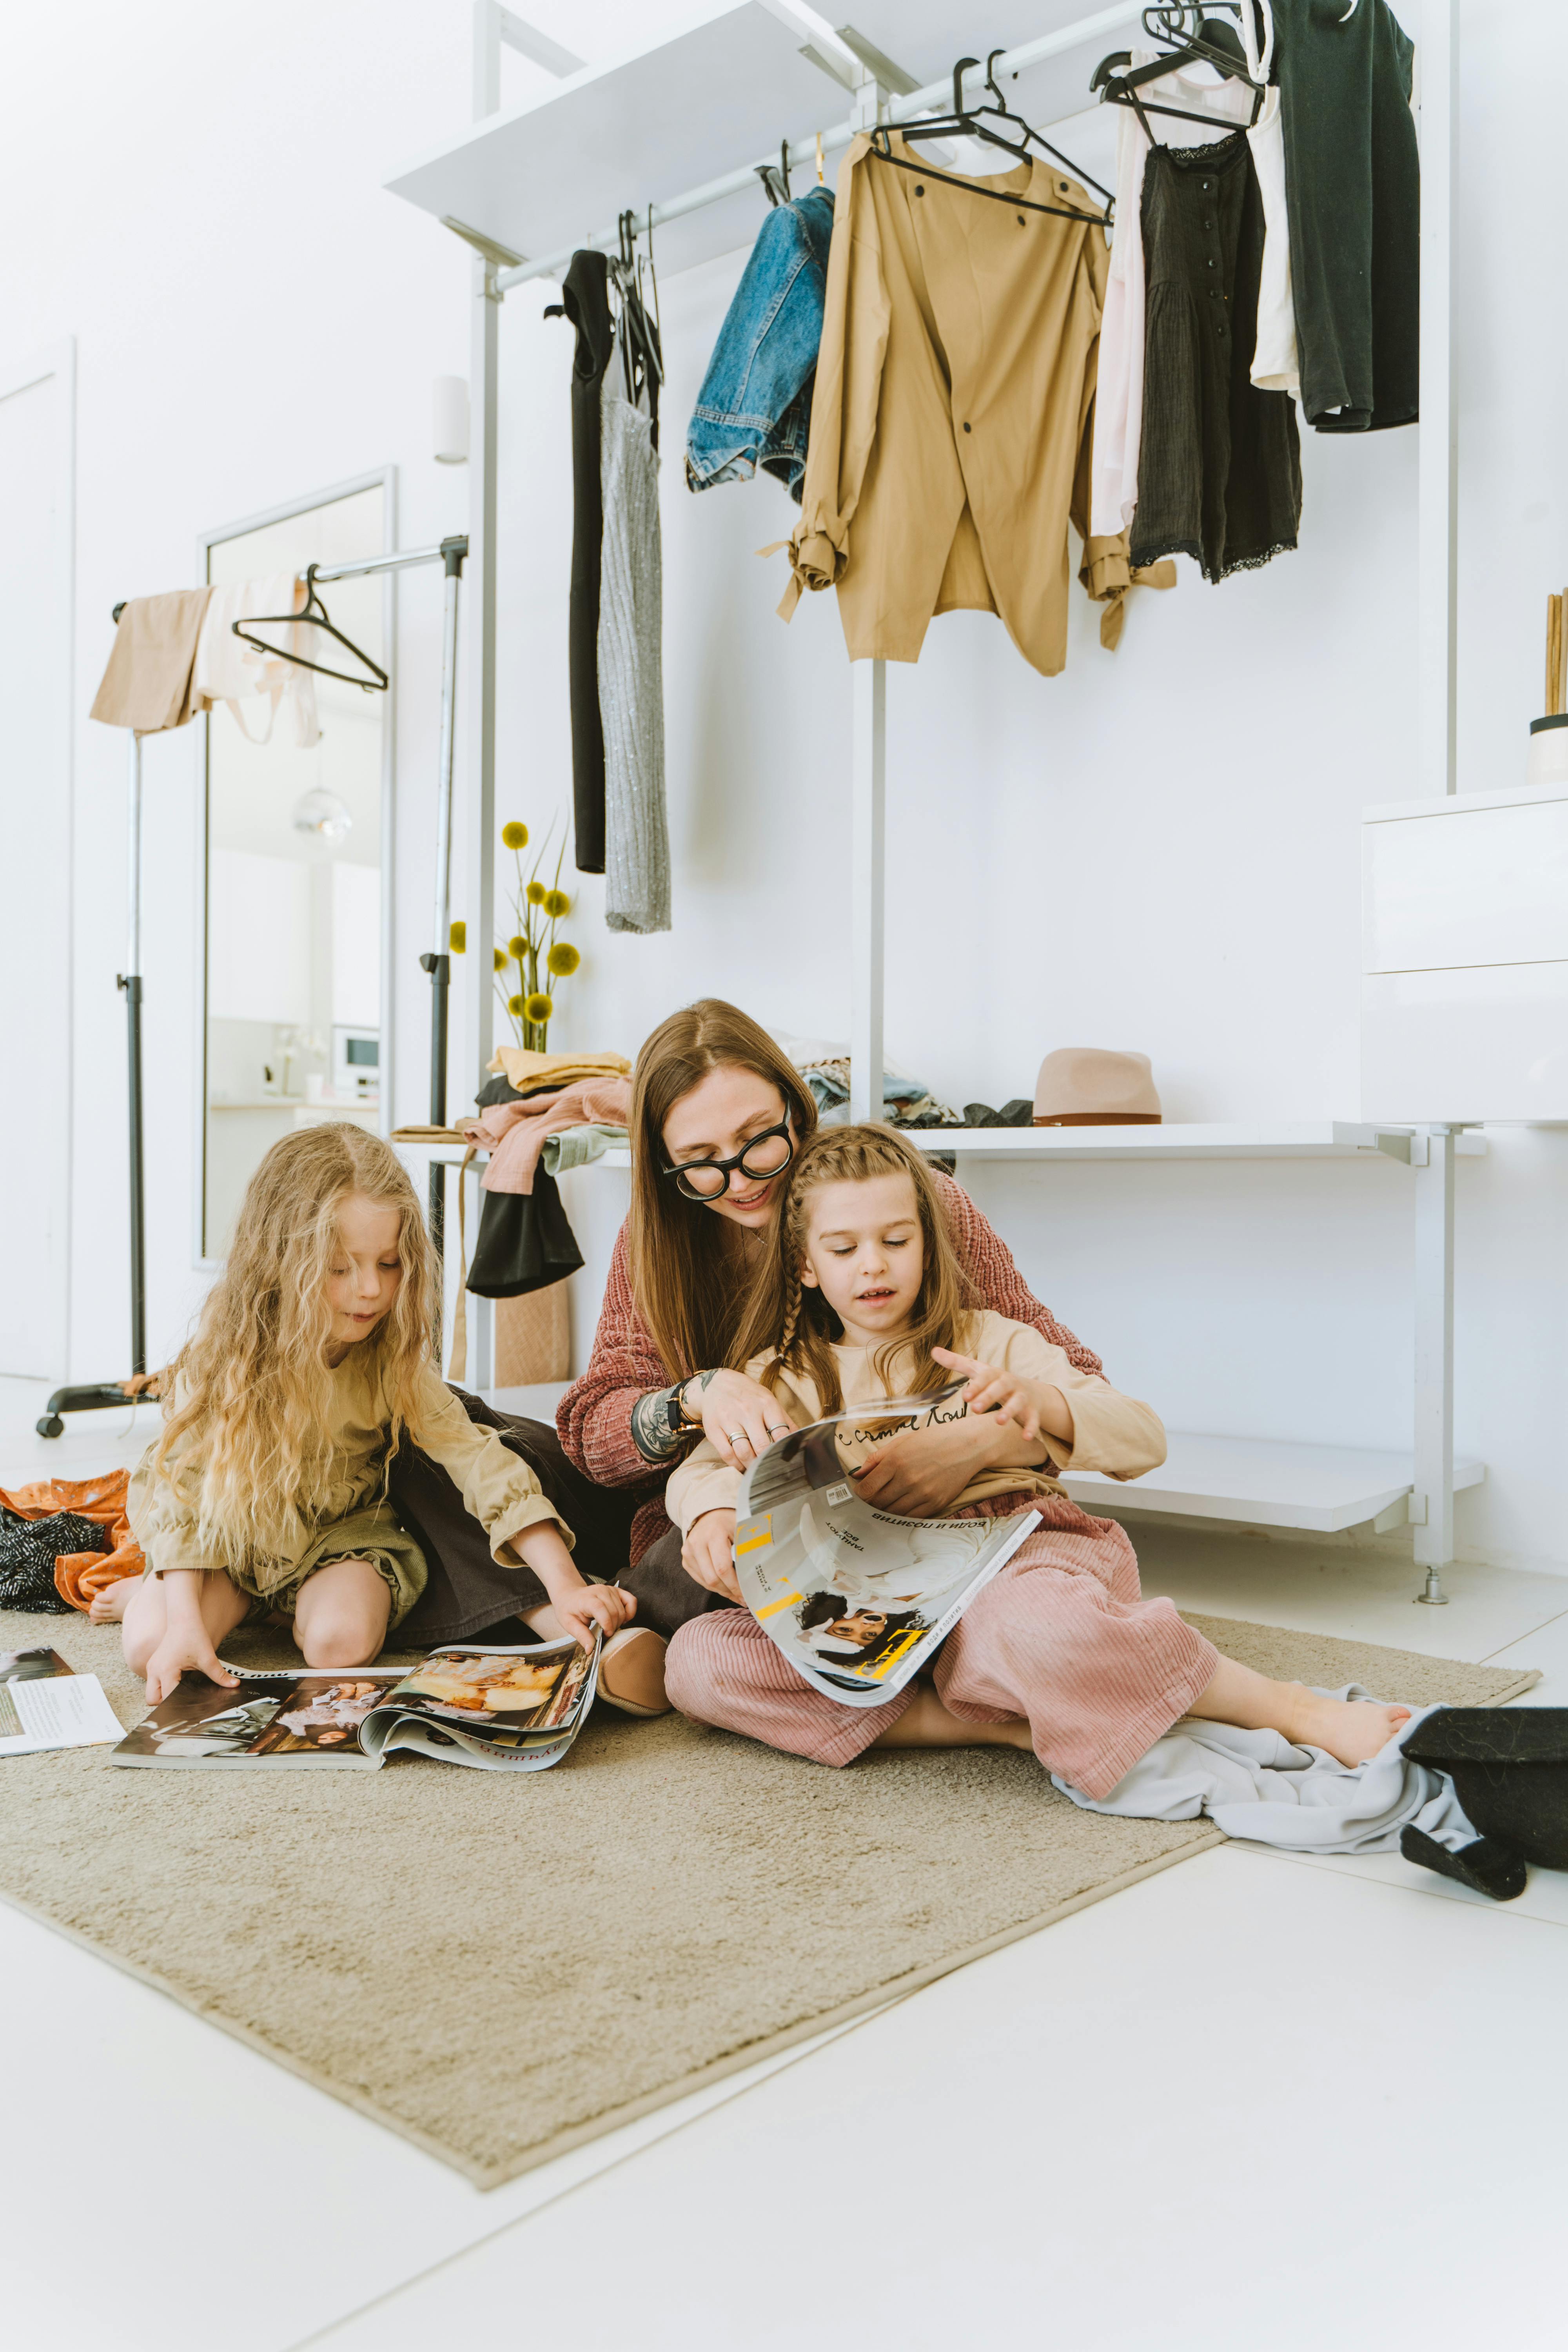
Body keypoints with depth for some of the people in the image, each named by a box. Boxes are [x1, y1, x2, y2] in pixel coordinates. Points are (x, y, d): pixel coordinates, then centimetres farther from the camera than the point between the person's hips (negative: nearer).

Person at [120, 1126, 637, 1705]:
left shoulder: (393, 1362, -20)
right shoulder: (223, 1355, -21)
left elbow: (482, 1463, -26)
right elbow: (183, 1489, -17)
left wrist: (565, 1587, -36)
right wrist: (186, 1624, -29)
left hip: (347, 1533, -1)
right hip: (235, 1535, 1)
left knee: (340, 1640, -29)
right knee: (149, 1645, -21)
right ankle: (238, 1602, 9)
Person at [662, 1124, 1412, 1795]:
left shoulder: (995, 1343, 11)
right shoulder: (782, 1378, 18)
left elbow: (1144, 1441, 4)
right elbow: (703, 1468, 7)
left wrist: (1041, 1403, -16)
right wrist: (712, 1516, -18)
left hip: (1017, 1553, -3)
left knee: (1027, 1629, -41)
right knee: (696, 1660, -23)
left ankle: (1299, 1710, -23)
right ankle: (1002, 1728, -24)